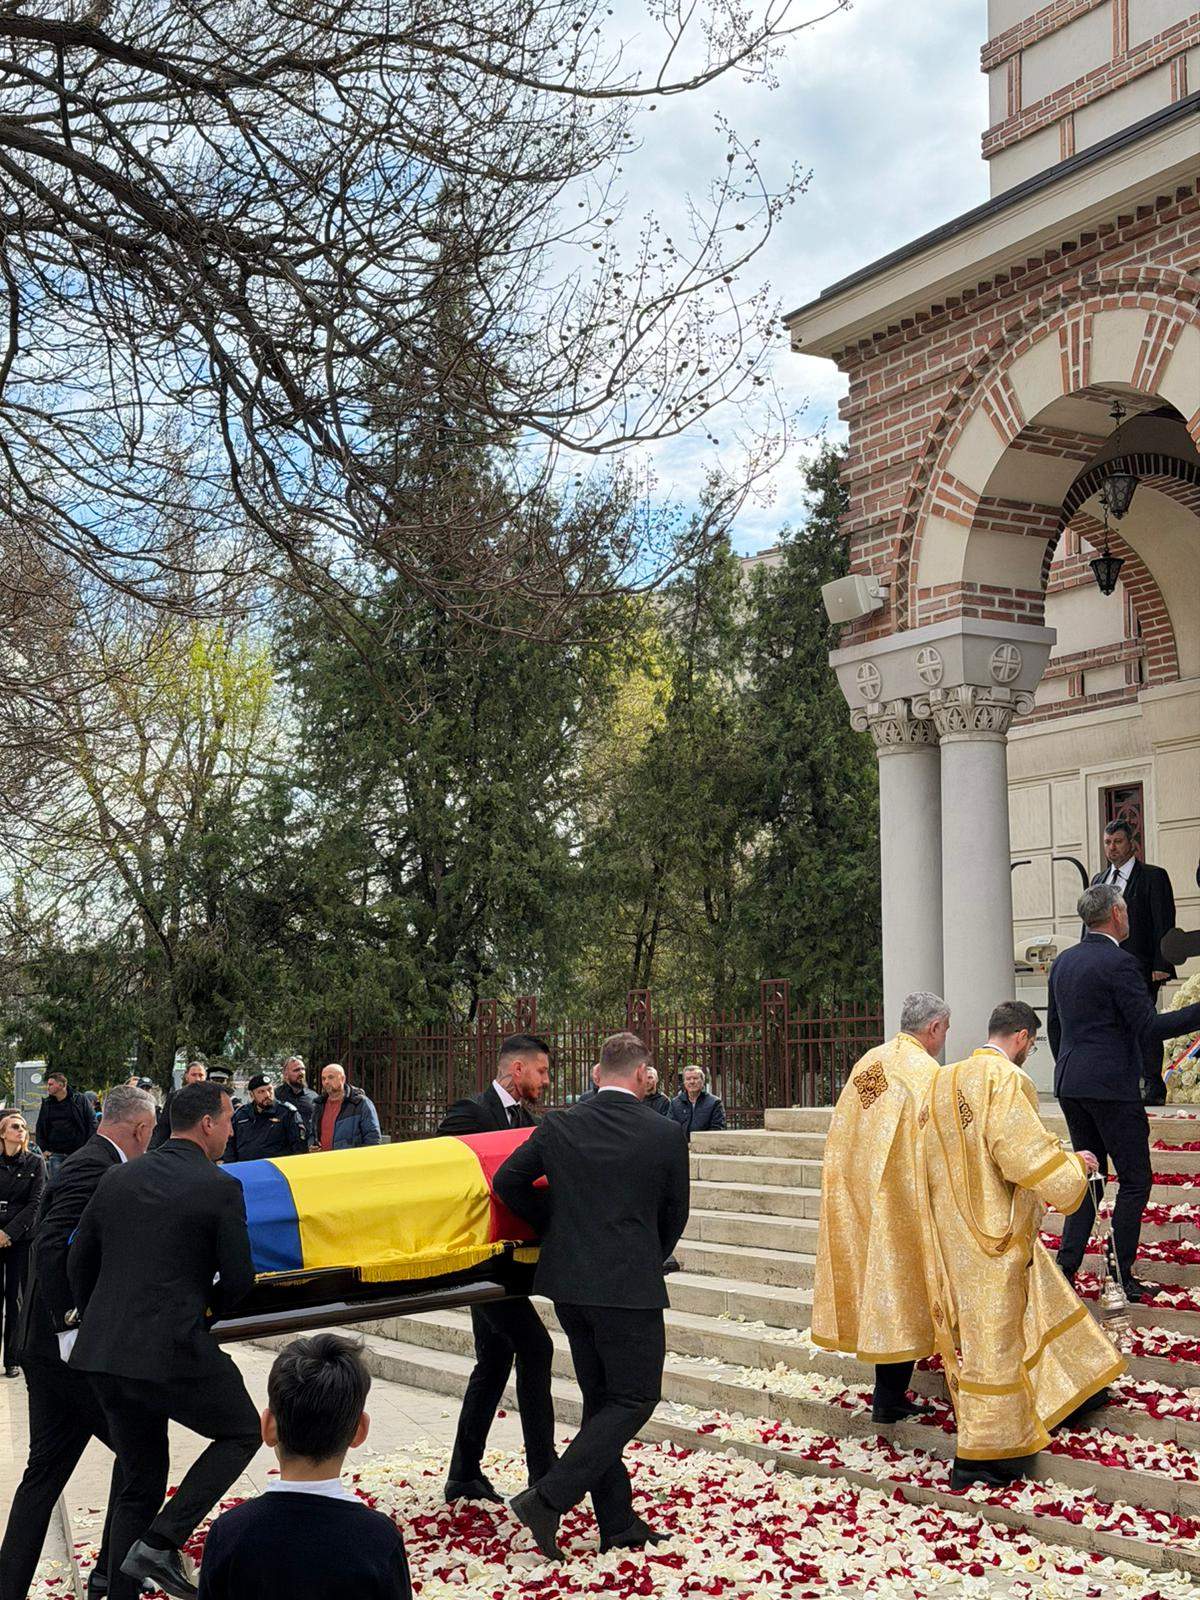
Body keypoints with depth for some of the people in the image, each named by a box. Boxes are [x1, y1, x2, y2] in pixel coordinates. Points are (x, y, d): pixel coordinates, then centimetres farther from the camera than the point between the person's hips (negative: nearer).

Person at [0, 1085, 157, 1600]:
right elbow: (50, 1247, -26)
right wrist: (71, 1323, -23)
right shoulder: (95, 1168, -16)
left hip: (49, 1346, 10)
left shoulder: (88, 1163, 14)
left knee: (46, 1471, 13)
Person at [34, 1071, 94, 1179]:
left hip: (78, 1152, -3)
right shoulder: (46, 1104, 10)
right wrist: (43, 1149, 5)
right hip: (55, 1154, 3)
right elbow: (39, 1129, 15)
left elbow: (92, 1123, -2)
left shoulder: (79, 1100, -1)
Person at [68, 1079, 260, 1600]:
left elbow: (78, 1263, 13)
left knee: (140, 1481, 19)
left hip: (106, 1351, 6)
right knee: (242, 1431, 16)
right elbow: (239, 1277, -5)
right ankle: (161, 1542, 3)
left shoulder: (118, 1180, 9)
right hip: (176, 1348, -6)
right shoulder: (220, 1188, -8)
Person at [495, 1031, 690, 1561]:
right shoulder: (667, 1134, -6)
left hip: (569, 1282, 5)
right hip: (630, 1287, -5)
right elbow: (674, 1214, 5)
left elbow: (507, 1182, 2)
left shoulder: (559, 1126, 0)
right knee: (634, 1399, 4)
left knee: (600, 1399, 15)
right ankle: (547, 1498, -8)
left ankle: (618, 1523, 19)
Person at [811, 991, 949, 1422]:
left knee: (877, 1280, 15)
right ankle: (890, 1398, 4)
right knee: (899, 1288, 0)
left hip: (859, 1196, 7)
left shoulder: (867, 1063, 10)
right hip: (901, 1199, -7)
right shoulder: (923, 1072, -13)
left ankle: (888, 1391, 24)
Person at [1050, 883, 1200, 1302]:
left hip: (1070, 1084, 8)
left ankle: (1066, 1268, 11)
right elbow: (1149, 1026, -17)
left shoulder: (1063, 962, 11)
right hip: (1111, 1086, -8)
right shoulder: (1119, 962, -14)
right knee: (1135, 1181, 2)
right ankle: (1121, 1278, 3)